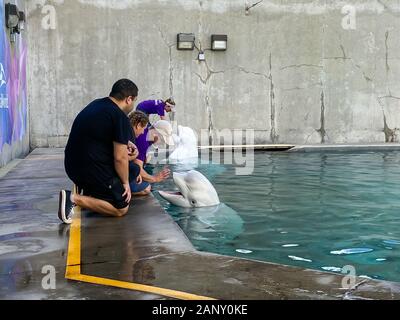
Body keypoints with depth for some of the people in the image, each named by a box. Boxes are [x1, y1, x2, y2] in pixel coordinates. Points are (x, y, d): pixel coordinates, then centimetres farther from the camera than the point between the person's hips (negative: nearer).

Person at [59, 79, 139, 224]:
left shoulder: (97, 104, 11)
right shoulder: (120, 118, -16)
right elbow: (120, 158, -18)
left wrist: (124, 144, 35)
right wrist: (125, 182, -3)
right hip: (92, 169, -10)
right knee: (121, 208, 1)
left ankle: (88, 192, 12)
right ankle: (75, 199, -13)